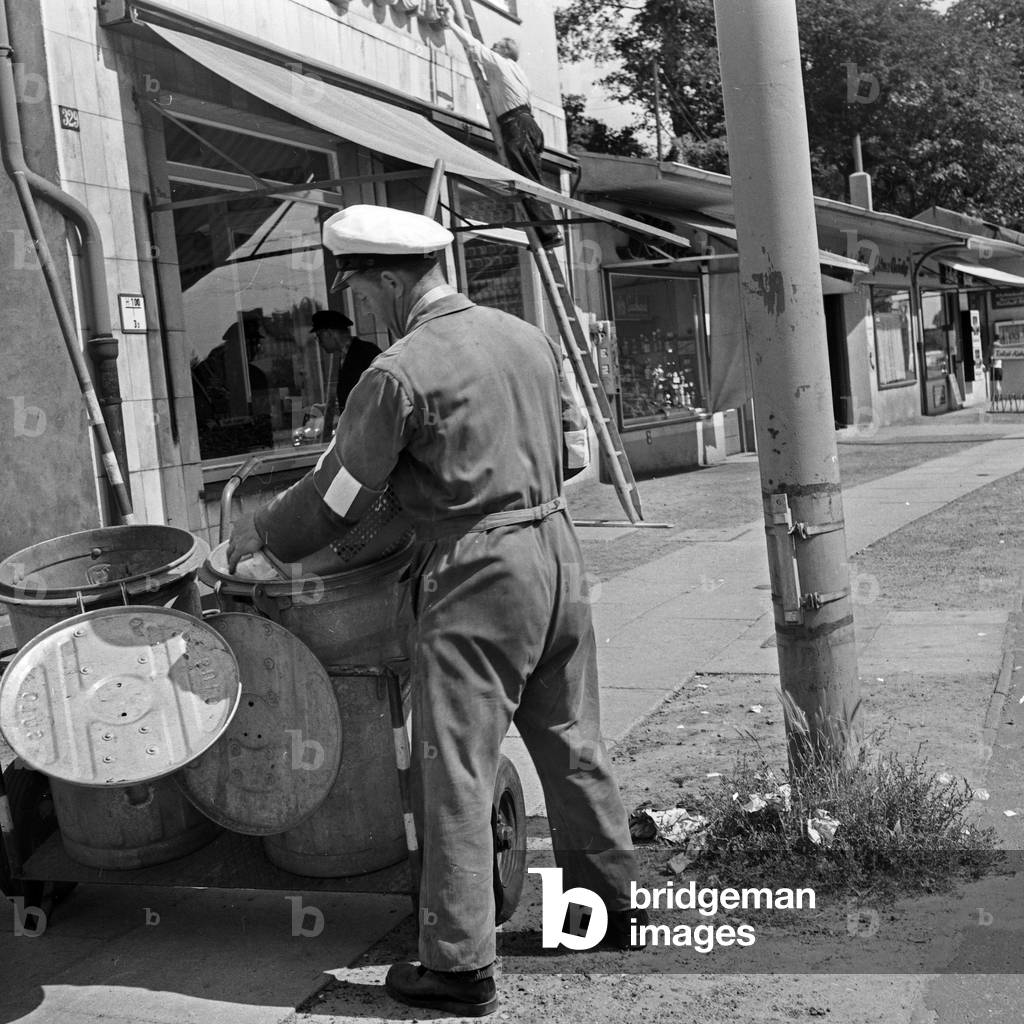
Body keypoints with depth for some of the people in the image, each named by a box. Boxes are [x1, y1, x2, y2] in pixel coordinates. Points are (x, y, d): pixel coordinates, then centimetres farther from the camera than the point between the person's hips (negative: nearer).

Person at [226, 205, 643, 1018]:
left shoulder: (400, 373, -13)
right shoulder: (528, 337, 7)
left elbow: (335, 497, -6)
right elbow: (575, 450, 16)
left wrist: (258, 533, 10)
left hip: (477, 576, -7)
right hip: (557, 553, 8)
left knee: (456, 772, 2)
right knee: (572, 744, 19)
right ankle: (613, 906, 33)